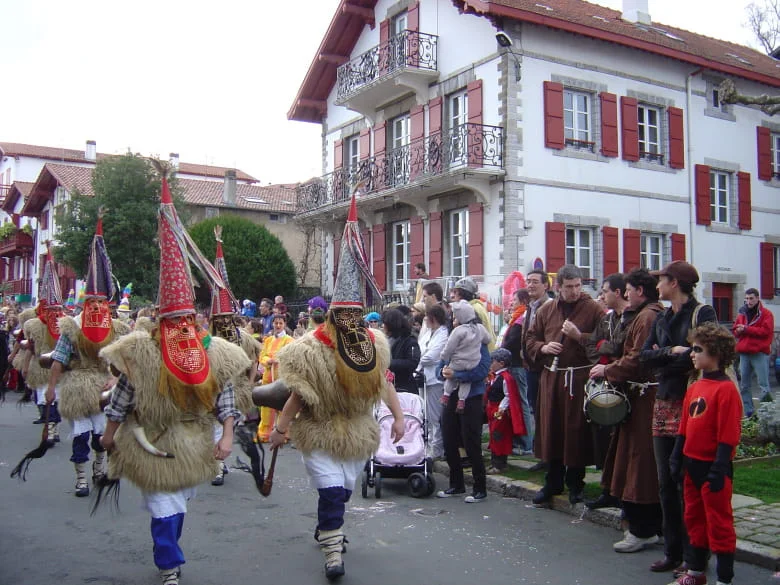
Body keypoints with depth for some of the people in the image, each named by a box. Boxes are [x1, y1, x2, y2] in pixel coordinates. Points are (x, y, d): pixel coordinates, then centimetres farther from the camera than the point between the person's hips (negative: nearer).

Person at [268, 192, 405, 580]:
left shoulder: (373, 344, -3)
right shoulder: (313, 347, -18)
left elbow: (382, 383, 5)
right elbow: (299, 393, -15)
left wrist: (398, 416, 3)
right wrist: (280, 426, -16)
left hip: (357, 431, 5)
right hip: (320, 432, -5)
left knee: (343, 490, 17)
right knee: (331, 490, -12)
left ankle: (327, 530, 43)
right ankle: (332, 552, 2)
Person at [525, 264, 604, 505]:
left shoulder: (593, 309, -2)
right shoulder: (546, 310, 11)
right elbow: (530, 340, 17)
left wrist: (579, 336, -17)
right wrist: (543, 347, -2)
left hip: (581, 378, -4)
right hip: (551, 377, 4)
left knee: (577, 431, 1)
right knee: (551, 429, 9)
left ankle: (575, 483, 18)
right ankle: (553, 482, 23)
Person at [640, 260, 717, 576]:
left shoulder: (702, 314, -6)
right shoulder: (662, 318, 15)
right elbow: (644, 355, 6)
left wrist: (663, 362, -8)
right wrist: (672, 353, -11)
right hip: (664, 404, 7)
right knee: (666, 483, 10)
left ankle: (693, 555, 10)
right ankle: (673, 551, 21)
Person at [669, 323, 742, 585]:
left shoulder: (726, 389, -16)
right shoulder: (694, 388, 9)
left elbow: (728, 435, -19)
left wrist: (719, 470, -20)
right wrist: (677, 458, 13)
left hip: (712, 467, -9)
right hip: (693, 464, 9)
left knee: (719, 523, 2)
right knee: (695, 519, 19)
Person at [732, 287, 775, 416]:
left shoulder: (766, 314, 0)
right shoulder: (742, 314, 17)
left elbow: (766, 331, -13)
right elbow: (735, 331, 17)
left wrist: (746, 329, -13)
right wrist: (739, 331, -7)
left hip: (760, 353, -6)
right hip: (744, 353, 6)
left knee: (763, 384, -9)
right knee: (744, 386, 7)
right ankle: (748, 413, 14)